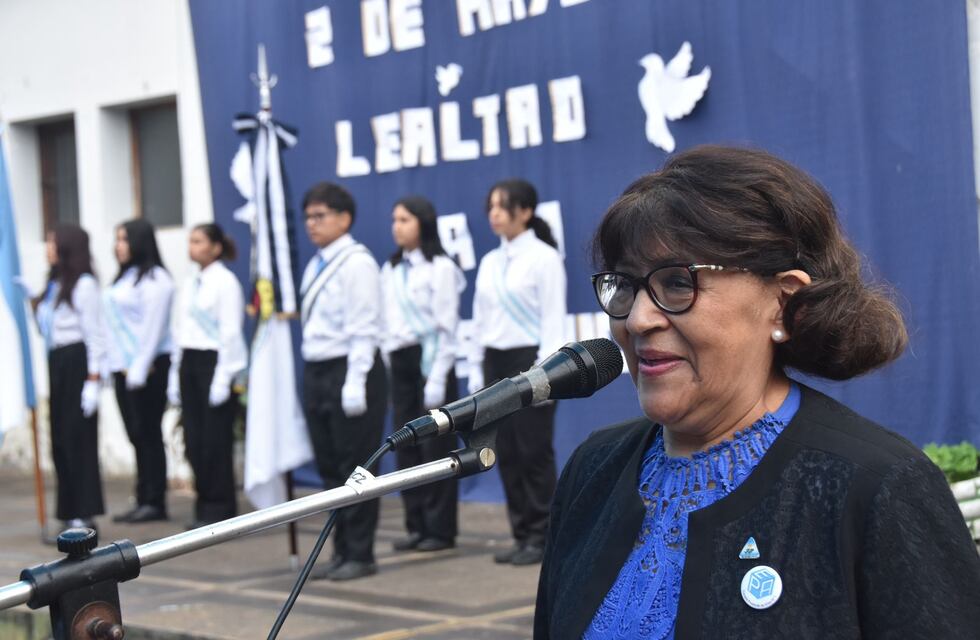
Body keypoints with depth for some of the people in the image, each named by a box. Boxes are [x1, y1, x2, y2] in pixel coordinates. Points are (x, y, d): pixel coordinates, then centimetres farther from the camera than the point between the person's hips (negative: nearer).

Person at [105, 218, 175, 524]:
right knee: (136, 435, 8)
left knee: (148, 433, -4)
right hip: (124, 367, 8)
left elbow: (153, 327, -14)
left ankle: (155, 502, 2)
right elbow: (114, 324, 13)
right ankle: (143, 500, 12)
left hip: (148, 367, -8)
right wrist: (120, 366, 4)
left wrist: (139, 370, -15)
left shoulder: (155, 279, -9)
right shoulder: (124, 278, 16)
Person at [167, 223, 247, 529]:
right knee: (194, 440, 6)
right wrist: (175, 374, 13)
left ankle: (220, 509, 5)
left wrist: (223, 377, -16)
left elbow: (231, 332, -11)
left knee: (215, 441, -4)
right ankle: (205, 506, 14)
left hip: (215, 361, -7)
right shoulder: (191, 283, 14)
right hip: (189, 362, 7)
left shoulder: (225, 282, -7)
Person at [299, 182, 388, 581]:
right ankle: (342, 551, 19)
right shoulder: (315, 266, 14)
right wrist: (311, 381, 13)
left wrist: (354, 384, -20)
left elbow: (364, 329, -15)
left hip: (350, 370, -8)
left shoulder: (357, 264, -10)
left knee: (354, 466, -2)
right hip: (316, 371, 8)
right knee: (329, 468, 11)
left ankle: (360, 555, 6)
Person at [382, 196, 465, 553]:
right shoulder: (390, 270, 13)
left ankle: (440, 529, 3)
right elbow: (386, 322, 13)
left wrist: (437, 378, -13)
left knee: (436, 446, -3)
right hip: (399, 361, 6)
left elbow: (446, 327, -9)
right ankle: (417, 526, 13)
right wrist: (384, 368, 8)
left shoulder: (440, 268, -6)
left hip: (429, 358, -6)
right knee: (406, 446, 6)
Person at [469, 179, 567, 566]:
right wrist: (477, 373, 11)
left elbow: (553, 319, -10)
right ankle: (522, 535, 13)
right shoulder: (489, 263, 13)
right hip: (495, 362, 7)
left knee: (535, 452, -3)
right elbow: (480, 320, 15)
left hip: (529, 359, -7)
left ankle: (542, 538, 4)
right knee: (507, 453, 7)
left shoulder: (544, 258, -6)